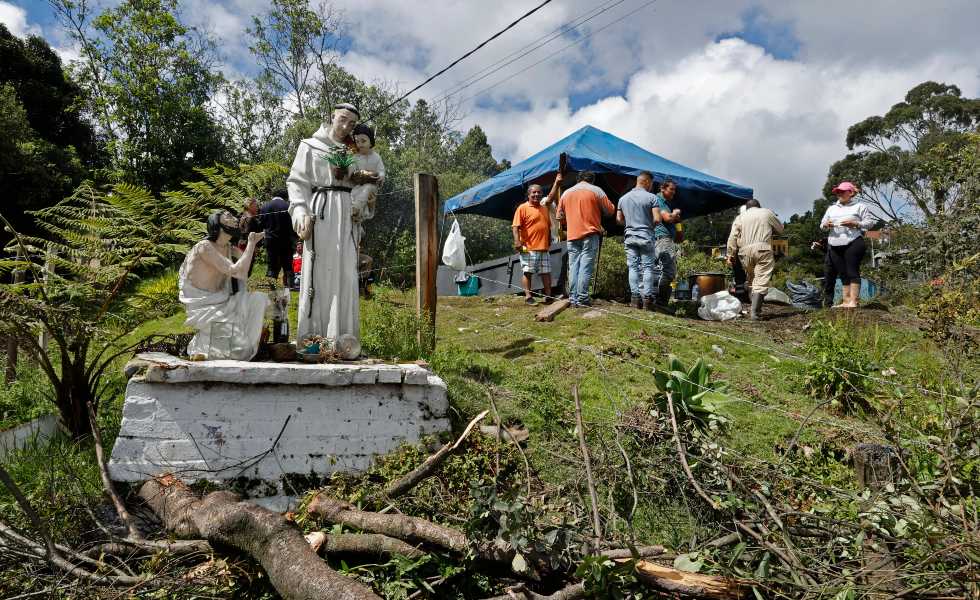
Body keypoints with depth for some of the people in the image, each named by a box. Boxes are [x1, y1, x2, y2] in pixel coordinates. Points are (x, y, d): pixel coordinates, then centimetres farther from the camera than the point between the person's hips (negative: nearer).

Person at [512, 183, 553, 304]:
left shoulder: (544, 209, 17)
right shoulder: (523, 208, -4)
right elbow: (515, 226, -11)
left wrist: (549, 241, 21)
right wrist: (517, 241, -21)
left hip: (544, 248, 6)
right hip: (529, 248, -6)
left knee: (546, 272, 9)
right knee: (527, 272, -2)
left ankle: (548, 295, 16)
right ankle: (528, 296, 4)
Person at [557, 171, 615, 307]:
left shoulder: (566, 193, 13)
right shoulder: (596, 190, 1)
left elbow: (560, 216, 17)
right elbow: (610, 210, 2)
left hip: (572, 235, 4)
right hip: (590, 234, -4)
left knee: (573, 267, 6)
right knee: (586, 266, -6)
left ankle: (573, 298, 5)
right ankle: (582, 298, -10)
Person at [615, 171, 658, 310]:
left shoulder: (623, 198, 8)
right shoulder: (651, 197, -5)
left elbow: (619, 219, 10)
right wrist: (650, 225, 10)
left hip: (629, 236, 3)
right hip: (646, 236, -3)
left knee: (633, 267, 4)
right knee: (647, 267, 1)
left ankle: (635, 297, 1)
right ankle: (647, 298, -2)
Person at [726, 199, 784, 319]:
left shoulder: (740, 217, 18)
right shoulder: (767, 213, 15)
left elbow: (732, 237, 7)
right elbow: (780, 229, 23)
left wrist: (730, 255, 9)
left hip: (745, 251, 2)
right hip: (763, 249, -2)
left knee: (751, 280, 16)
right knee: (761, 282, -6)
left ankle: (753, 308, 17)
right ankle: (754, 312, -16)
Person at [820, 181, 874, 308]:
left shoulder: (859, 206, 7)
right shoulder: (832, 208, 22)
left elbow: (870, 221, 1)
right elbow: (822, 225, 20)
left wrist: (855, 224, -15)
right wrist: (826, 225, -4)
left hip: (853, 243, -5)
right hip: (834, 245, 5)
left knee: (852, 272, -9)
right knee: (843, 274, 6)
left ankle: (853, 301, -10)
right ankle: (846, 301, 7)